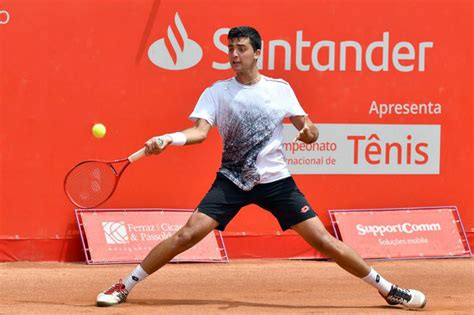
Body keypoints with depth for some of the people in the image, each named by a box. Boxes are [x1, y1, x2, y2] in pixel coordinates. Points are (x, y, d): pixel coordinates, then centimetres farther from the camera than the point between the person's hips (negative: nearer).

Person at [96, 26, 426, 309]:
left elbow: (308, 130, 5)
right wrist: (168, 139, -33)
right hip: (232, 180, 0)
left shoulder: (280, 89, 2)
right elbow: (200, 131, -13)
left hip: (276, 180, 0)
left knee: (323, 240, -6)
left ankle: (388, 290, 6)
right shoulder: (217, 92, -1)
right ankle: (123, 287, -5)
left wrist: (310, 131, -21)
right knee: (188, 234, -15)